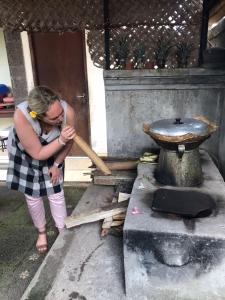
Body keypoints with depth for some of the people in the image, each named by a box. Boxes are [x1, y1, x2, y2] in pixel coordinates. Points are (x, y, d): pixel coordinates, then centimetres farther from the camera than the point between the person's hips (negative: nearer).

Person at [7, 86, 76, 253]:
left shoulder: (68, 111, -35)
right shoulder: (22, 116, -42)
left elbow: (68, 143, -13)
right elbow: (38, 154, -32)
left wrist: (57, 164, -8)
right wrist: (61, 140, -44)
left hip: (52, 154, 1)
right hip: (24, 155, -1)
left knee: (57, 195, 4)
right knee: (33, 197, 10)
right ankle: (41, 232, 36)